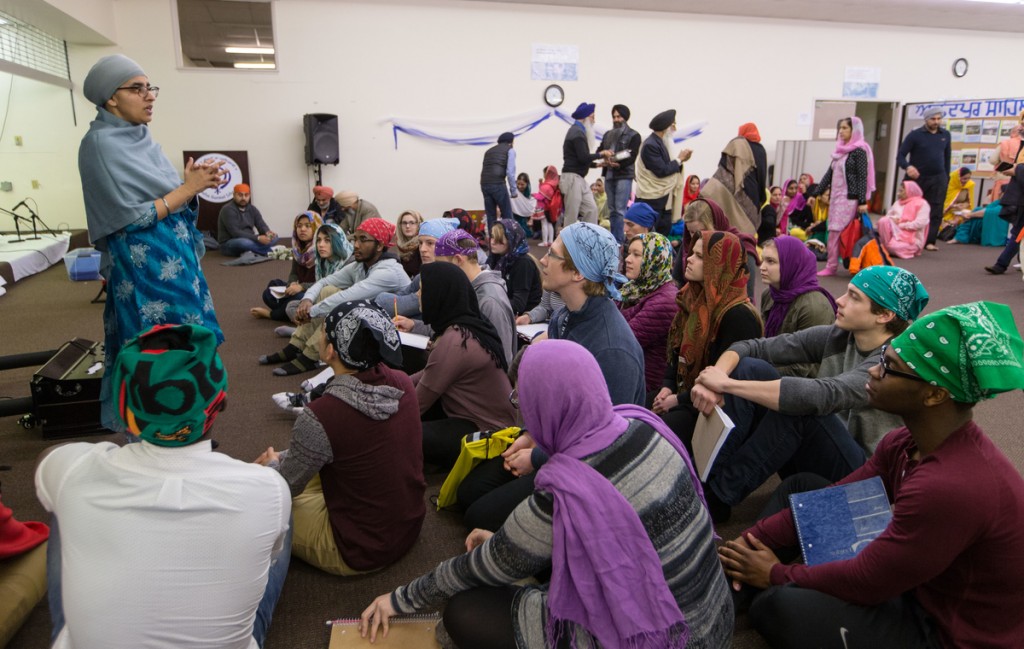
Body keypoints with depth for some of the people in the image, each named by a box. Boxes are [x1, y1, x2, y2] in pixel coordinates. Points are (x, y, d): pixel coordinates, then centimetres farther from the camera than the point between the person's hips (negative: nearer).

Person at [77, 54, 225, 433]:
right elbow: (131, 217, -18)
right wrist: (188, 189, -15)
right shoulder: (101, 144, -13)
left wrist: (193, 185, -2)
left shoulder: (141, 138, 11)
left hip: (174, 259, 9)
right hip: (144, 267, -9)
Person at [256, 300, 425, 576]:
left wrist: (273, 463, 13)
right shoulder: (401, 382, -10)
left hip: (361, 552, -6)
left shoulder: (319, 417, -29)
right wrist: (282, 458, 13)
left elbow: (287, 485, -10)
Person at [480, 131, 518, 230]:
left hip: (484, 184, 6)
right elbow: (510, 172, -4)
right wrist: (514, 190, 0)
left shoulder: (489, 151, 27)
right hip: (498, 185, -6)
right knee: (507, 216, 3)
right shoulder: (510, 150, 9)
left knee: (491, 216, 12)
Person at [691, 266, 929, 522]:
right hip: (813, 462, 6)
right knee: (752, 367, -14)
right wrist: (714, 380, -28)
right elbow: (752, 347, -6)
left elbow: (820, 395, -37)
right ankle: (708, 478, -20)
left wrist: (727, 384, -35)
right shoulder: (836, 337, -1)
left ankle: (717, 497, -23)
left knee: (796, 406, -34)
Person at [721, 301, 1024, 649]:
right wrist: (751, 539, -6)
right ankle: (737, 578, 9)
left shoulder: (949, 487, -37)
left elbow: (864, 582, -26)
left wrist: (777, 575, -10)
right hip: (918, 580, 9)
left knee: (776, 605, -22)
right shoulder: (907, 443, -7)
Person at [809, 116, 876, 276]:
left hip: (849, 198, -8)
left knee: (836, 231, -11)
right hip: (835, 196, 8)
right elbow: (829, 174, 18)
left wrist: (863, 201, -17)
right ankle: (832, 265, 11)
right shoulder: (841, 150, 15)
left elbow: (862, 177, -12)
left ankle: (831, 266, -7)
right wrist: (815, 193, 15)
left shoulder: (859, 151, -6)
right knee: (835, 232, 7)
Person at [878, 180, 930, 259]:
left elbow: (919, 224, -15)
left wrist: (900, 225, -14)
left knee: (894, 247, -36)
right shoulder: (898, 202, 18)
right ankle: (885, 246, -16)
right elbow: (888, 215, 17)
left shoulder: (922, 204, -3)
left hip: (911, 240, -6)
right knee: (884, 221, -25)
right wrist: (893, 219, -8)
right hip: (897, 233, 6)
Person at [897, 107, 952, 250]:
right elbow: (900, 156, -8)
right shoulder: (915, 135, -5)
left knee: (935, 211, -2)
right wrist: (907, 167, -27)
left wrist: (946, 177, 12)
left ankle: (929, 241, 0)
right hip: (917, 178, -3)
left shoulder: (945, 135, 7)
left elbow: (947, 157, 15)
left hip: (938, 179, 3)